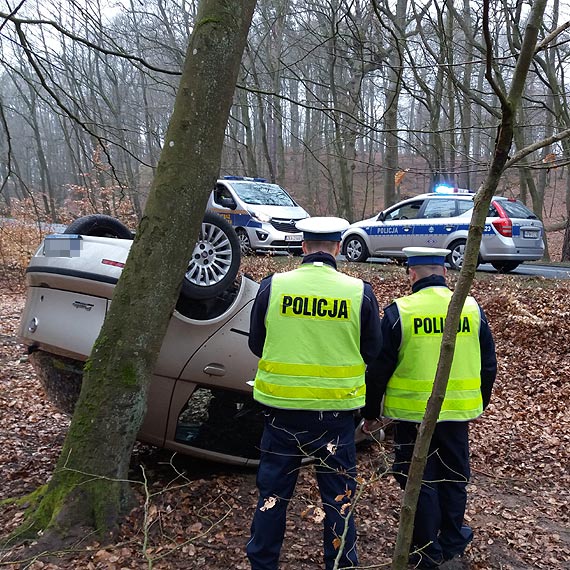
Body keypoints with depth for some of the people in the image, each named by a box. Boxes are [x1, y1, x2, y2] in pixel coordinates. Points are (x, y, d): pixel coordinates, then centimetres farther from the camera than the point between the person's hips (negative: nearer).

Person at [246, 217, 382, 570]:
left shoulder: (272, 287, -8)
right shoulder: (360, 292, -9)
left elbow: (256, 345, 4)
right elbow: (372, 352, 2)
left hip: (282, 408, 1)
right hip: (336, 411, 0)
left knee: (273, 493, 16)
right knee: (339, 496, 15)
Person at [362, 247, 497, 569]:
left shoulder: (398, 312, -12)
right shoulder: (473, 309, -1)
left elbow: (378, 369, -8)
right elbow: (489, 365, 8)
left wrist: (370, 413, 4)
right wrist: (480, 402, 23)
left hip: (413, 413, -3)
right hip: (458, 412, 4)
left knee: (420, 481, 10)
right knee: (454, 476, 20)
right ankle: (453, 542, 35)